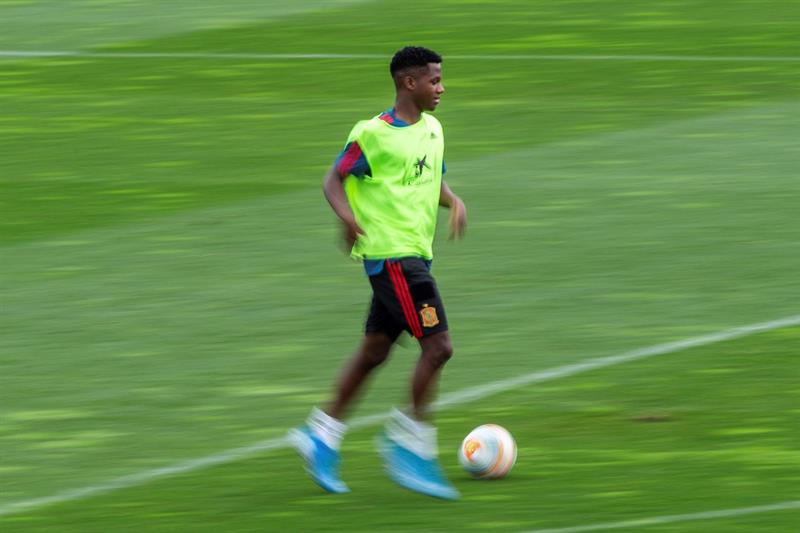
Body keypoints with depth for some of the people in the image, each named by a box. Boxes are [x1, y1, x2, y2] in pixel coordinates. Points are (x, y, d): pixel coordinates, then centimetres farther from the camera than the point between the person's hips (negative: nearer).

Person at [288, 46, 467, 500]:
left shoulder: (432, 129, 11)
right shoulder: (373, 135, -12)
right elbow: (335, 179, -6)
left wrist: (454, 202, 1)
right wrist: (347, 215, -25)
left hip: (417, 255, 9)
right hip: (391, 254, -9)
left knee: (375, 351, 13)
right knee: (438, 346, -13)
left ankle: (322, 436, 24)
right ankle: (413, 448, -4)